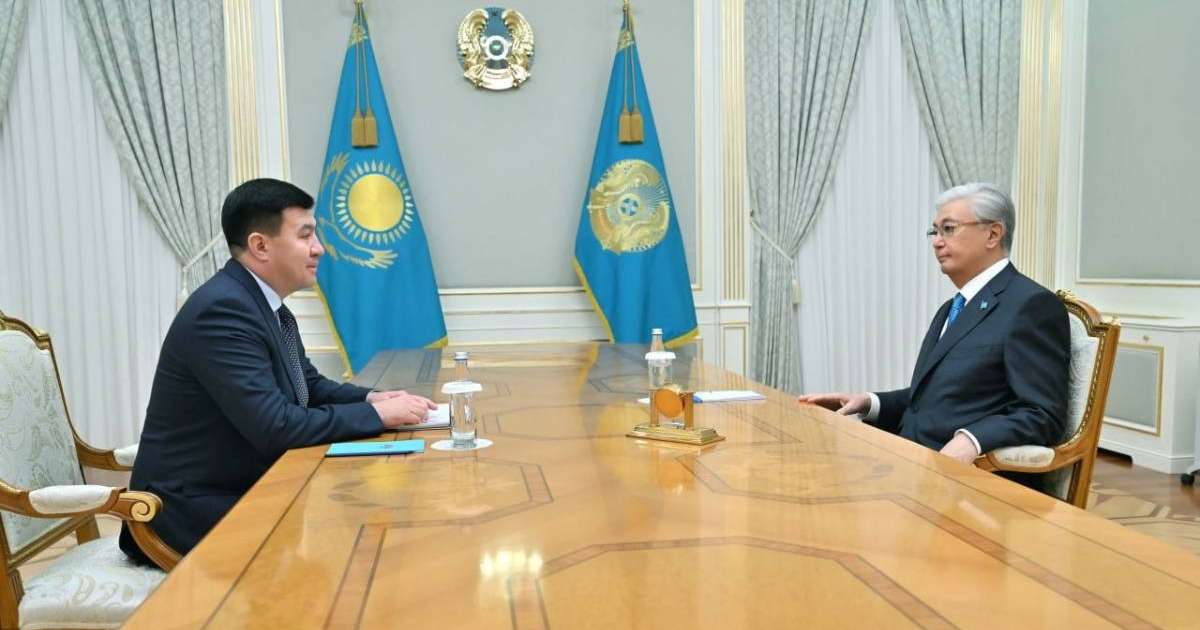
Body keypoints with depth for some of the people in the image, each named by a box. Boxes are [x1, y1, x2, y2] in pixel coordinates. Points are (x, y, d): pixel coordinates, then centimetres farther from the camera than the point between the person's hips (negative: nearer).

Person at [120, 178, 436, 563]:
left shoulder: (264, 303, 5)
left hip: (246, 488, 8)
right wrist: (375, 414, -18)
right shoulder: (222, 309, -23)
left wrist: (371, 398, -3)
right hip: (197, 508, -8)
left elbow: (310, 386, 15)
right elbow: (275, 427, -28)